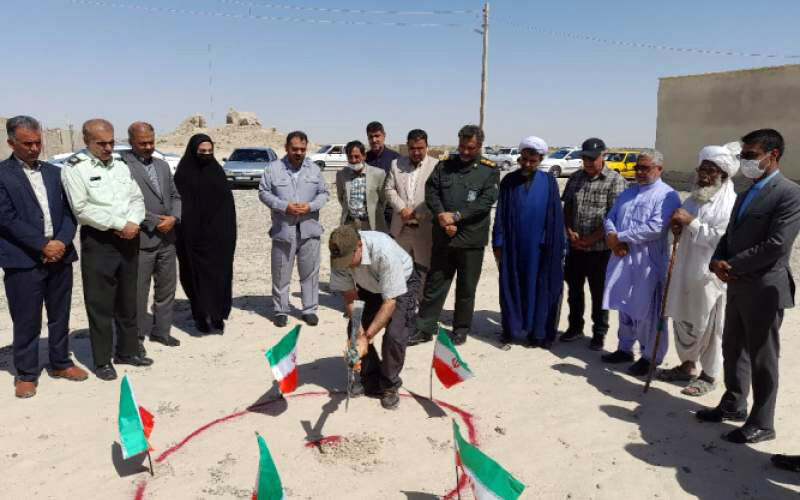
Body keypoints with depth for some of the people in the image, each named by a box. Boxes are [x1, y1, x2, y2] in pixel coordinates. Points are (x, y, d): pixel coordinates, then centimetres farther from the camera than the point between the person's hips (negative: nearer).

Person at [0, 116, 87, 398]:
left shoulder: (54, 172, 12)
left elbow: (69, 211, 8)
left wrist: (62, 242, -8)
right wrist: (43, 245, -15)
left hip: (60, 256, 5)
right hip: (23, 261, -4)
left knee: (60, 316, 14)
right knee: (26, 321, 5)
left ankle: (60, 363, 29)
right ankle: (26, 374, 19)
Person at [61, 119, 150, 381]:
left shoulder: (121, 165, 13)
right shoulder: (75, 168, -6)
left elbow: (137, 198, 11)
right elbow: (82, 209, -15)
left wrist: (133, 223, -8)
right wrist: (121, 225, -15)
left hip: (128, 240, 6)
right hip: (98, 242, -5)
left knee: (128, 300, 14)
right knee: (100, 304, 1)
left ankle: (127, 351, 28)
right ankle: (102, 361, 13)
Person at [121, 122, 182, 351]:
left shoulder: (162, 165, 14)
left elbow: (175, 196, 15)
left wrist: (173, 218, -4)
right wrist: (155, 222, -15)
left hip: (167, 238, 7)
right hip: (141, 239, -7)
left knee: (166, 287, 14)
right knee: (138, 292, 4)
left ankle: (161, 330, 29)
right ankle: (136, 336, 18)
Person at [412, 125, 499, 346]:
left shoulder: (489, 170, 1)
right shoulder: (444, 165, 9)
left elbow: (486, 201, -10)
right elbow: (431, 191, 1)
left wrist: (456, 216, -16)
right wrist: (441, 217, -15)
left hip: (471, 239, -2)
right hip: (443, 237, 2)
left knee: (466, 288, 9)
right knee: (434, 284, 8)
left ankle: (461, 330, 24)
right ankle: (425, 328, 18)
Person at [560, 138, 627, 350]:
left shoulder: (615, 181, -7)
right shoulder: (575, 178, 9)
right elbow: (566, 208, 10)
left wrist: (591, 239, -14)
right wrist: (570, 233, -5)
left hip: (600, 248, -5)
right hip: (574, 246, 5)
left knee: (599, 293, 7)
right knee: (574, 289, 15)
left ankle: (599, 333, 22)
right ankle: (575, 327, 31)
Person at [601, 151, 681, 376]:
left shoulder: (667, 195, -9)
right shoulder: (628, 192, 16)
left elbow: (655, 227, -21)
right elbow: (611, 217, 13)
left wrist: (620, 237, -17)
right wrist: (612, 239, -9)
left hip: (649, 263, -7)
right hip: (622, 258, 7)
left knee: (647, 311, 1)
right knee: (625, 306, 17)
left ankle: (650, 357, 15)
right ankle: (625, 348, 31)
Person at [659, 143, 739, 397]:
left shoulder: (730, 203, -13)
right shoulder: (695, 197, 12)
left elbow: (721, 238, -22)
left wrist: (691, 222, -20)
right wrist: (677, 226, 0)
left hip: (710, 275, -8)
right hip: (686, 270, 8)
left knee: (708, 326, 4)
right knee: (682, 320, 17)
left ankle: (708, 375, 20)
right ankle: (687, 366, 34)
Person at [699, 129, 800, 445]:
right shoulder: (746, 195, 16)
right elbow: (730, 236, 15)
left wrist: (731, 266, -15)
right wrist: (717, 262, -4)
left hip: (764, 289, -8)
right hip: (737, 287, 8)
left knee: (762, 359, 3)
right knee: (733, 350, 18)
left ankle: (761, 424, 17)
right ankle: (733, 405, 34)